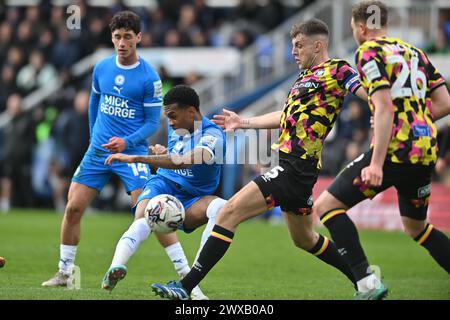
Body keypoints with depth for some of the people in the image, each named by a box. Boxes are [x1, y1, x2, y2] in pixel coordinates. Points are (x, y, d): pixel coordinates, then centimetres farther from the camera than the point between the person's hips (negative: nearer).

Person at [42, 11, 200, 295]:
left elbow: (153, 122, -7)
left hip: (132, 153, -5)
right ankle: (64, 273, 14)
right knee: (73, 208, 0)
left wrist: (127, 142, -21)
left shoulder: (149, 77, -9)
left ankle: (186, 273, -9)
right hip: (98, 151, 5)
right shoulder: (102, 68, 5)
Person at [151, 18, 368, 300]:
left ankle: (186, 287, -15)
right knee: (304, 238, 23)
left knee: (230, 211, -14)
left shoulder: (335, 70, -8)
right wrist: (243, 122, 33)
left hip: (295, 168, -10)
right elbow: (287, 117, 29)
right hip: (293, 168, 10)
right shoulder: (306, 75, 19)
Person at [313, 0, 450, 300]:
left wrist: (376, 163, -21)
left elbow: (385, 108, -17)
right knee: (416, 227, 25)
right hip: (425, 151, 8)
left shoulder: (369, 52, -5)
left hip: (395, 150, -8)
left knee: (327, 205, -2)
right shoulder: (414, 52, 17)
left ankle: (367, 281, -13)